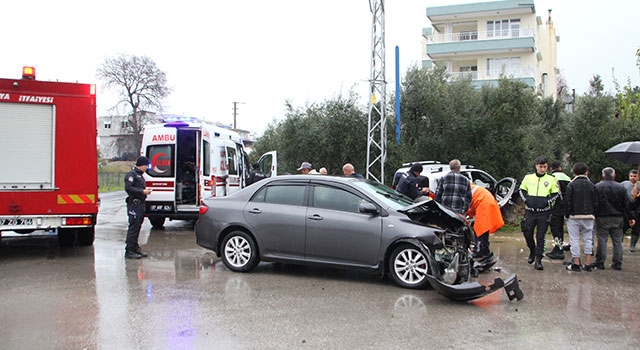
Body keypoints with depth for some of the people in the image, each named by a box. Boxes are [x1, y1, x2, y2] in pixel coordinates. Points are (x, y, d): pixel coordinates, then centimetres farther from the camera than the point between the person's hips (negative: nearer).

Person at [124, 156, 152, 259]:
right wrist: (142, 191, -18)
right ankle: (129, 251, -5)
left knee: (137, 228, 13)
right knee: (133, 227, -8)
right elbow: (128, 188, -20)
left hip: (140, 204, 10)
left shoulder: (139, 175, 21)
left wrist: (145, 190, 8)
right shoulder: (131, 174, -9)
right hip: (134, 204, -10)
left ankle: (135, 248, 19)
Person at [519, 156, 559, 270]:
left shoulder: (551, 179, 3)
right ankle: (532, 252, 30)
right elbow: (521, 190, 15)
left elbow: (555, 194, 9)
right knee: (527, 234, 3)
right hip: (530, 211, 2)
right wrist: (526, 200, -2)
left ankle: (538, 260, 2)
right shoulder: (528, 177, 6)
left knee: (540, 237, -2)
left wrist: (547, 201, -9)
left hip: (544, 212, -1)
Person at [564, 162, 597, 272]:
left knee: (574, 240, 2)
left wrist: (567, 215, 2)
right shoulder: (591, 185, 4)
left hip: (574, 216, -3)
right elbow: (595, 202, 6)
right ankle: (587, 264, 12)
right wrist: (593, 215, 15)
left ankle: (576, 264, 2)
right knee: (588, 239, 10)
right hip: (588, 217, 3)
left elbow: (567, 201, -8)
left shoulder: (571, 185, -7)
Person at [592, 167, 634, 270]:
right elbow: (626, 204, 4)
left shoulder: (597, 187, -5)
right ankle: (617, 263, 11)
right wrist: (630, 218, 9)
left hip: (602, 218, -2)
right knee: (617, 240, 8)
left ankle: (600, 262, 3)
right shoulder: (621, 187, 3)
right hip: (618, 218, 2)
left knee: (602, 240, 1)